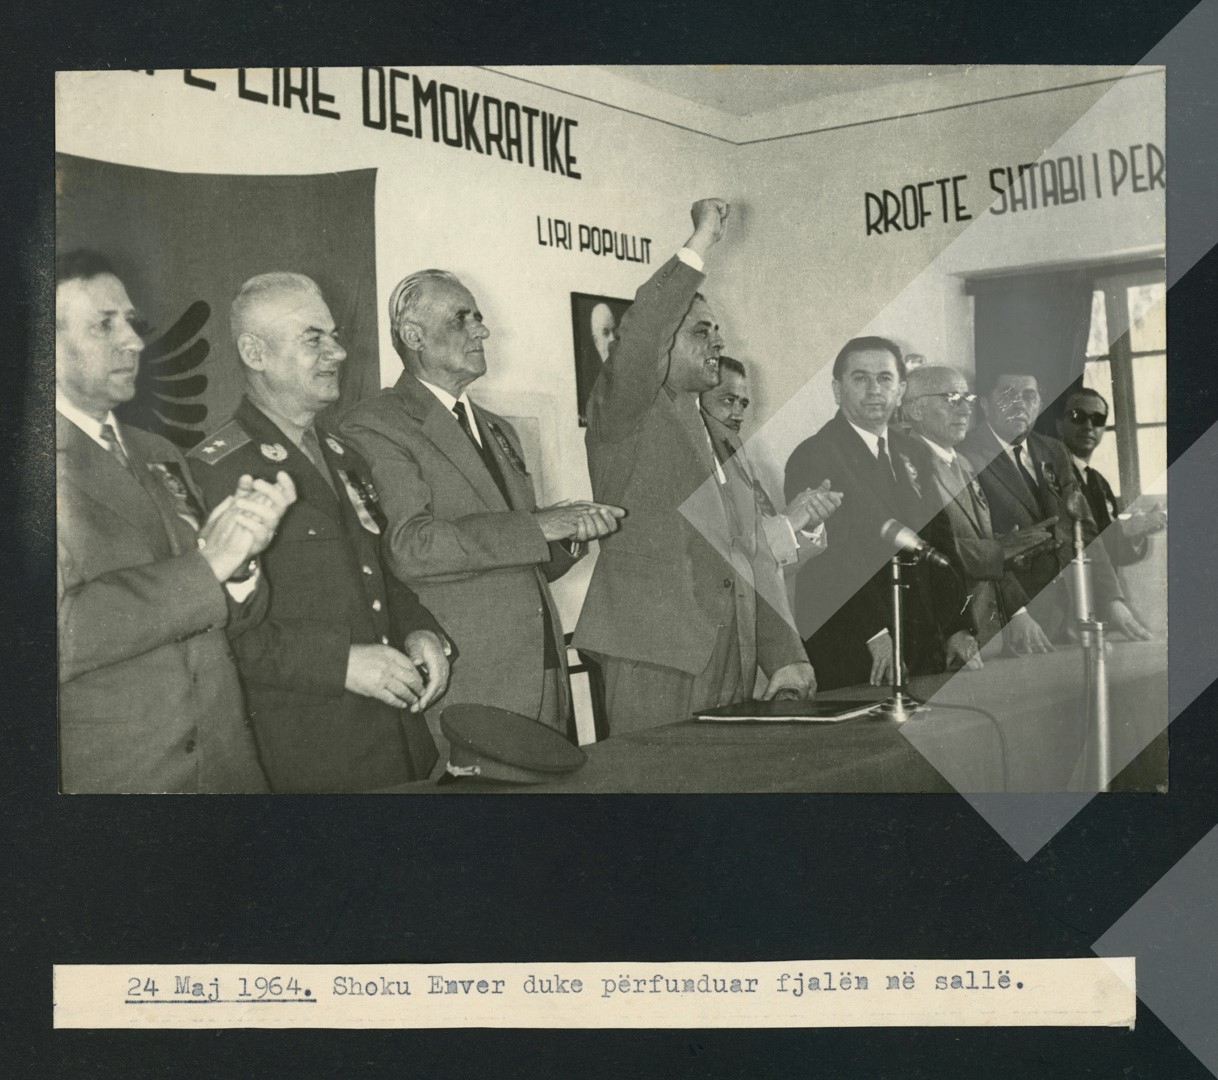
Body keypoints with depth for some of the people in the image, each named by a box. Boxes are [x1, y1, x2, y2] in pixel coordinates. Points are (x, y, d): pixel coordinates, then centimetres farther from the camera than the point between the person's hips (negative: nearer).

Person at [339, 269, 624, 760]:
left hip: (544, 679, 7)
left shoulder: (498, 430, 21)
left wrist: (571, 536, 2)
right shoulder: (374, 425, -5)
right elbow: (407, 546, -20)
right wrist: (537, 526, -17)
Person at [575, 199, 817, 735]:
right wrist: (702, 240, -17)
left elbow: (754, 559, 19)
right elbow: (634, 340, -21)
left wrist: (784, 656, 8)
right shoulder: (623, 414, 2)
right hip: (653, 661, -7)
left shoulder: (723, 448, 24)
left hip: (733, 665, 7)